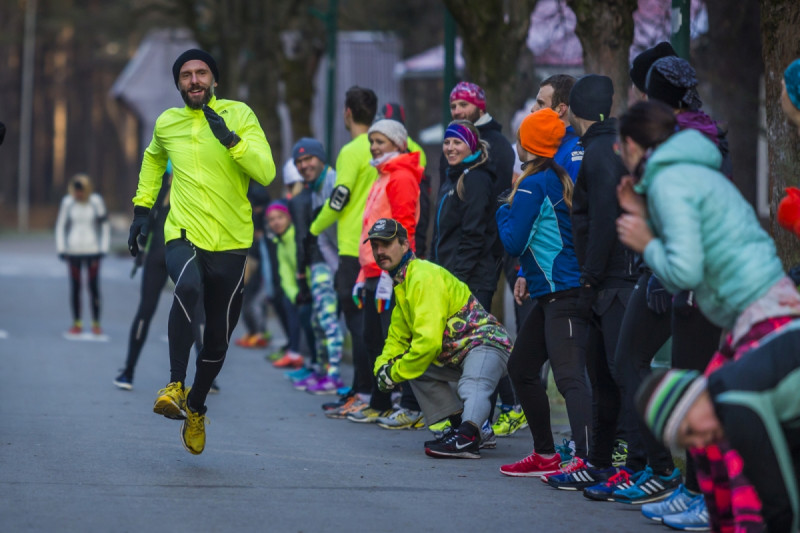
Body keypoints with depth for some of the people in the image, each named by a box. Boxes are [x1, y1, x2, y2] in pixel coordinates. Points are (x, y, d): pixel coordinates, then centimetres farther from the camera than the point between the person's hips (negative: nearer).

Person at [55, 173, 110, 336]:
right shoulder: (67, 202, 0)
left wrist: (103, 249, -1)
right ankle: (77, 323, 8)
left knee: (94, 286, -5)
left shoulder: (97, 202, -2)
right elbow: (60, 226, 7)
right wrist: (61, 249, 1)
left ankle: (96, 324, 1)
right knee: (75, 287, 2)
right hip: (73, 251, 1)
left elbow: (105, 227, 5)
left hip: (92, 251, -1)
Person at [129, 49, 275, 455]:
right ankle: (175, 386, -27)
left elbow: (266, 173, -14)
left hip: (231, 241, 0)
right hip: (183, 235, 0)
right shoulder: (166, 123, 6)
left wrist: (230, 139, -24)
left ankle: (196, 409, 33)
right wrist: (142, 208, 23)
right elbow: (152, 159, 29)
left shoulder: (239, 115, -3)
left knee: (218, 339, 8)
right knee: (188, 288, -35)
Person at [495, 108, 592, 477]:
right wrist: (527, 275, 17)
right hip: (550, 294, 10)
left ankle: (586, 458, -28)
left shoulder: (532, 186, -11)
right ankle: (545, 456, 23)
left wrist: (503, 210, 5)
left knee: (569, 377, -18)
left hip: (562, 293, -10)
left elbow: (513, 243, -9)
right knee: (521, 368, 17)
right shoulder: (559, 179, 15)